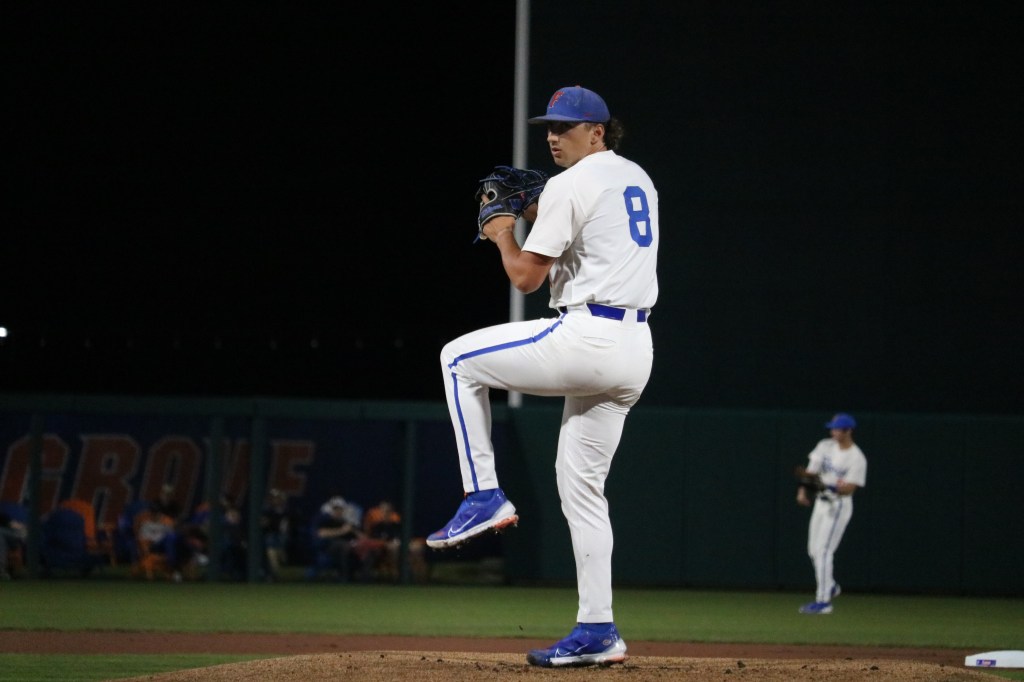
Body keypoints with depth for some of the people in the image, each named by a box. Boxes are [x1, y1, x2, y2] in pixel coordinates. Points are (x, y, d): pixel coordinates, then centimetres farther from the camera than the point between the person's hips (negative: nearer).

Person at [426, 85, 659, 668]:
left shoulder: (570, 185, -9)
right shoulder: (639, 180, 18)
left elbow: (526, 276, -10)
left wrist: (504, 233, 9)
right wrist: (540, 221, 26)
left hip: (586, 337, -9)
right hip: (636, 350, 9)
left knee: (459, 359, 7)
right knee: (582, 484, 13)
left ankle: (484, 495, 4)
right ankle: (597, 632, 10)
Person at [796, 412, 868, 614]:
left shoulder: (857, 458, -14)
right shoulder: (825, 446, 4)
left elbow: (850, 488, -20)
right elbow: (811, 470, 2)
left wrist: (826, 486, -35)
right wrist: (802, 490, -13)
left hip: (839, 505, -7)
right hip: (822, 502, 7)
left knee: (823, 551, -13)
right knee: (814, 550, 13)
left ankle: (823, 601, -12)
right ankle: (830, 587, 35)